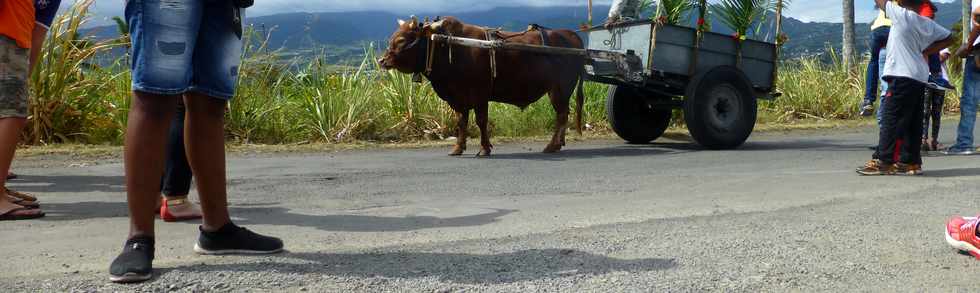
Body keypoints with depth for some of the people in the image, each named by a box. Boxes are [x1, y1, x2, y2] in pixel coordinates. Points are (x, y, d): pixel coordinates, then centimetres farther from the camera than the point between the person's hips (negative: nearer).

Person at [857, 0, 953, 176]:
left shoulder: (902, 15, -8)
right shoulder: (927, 23, 12)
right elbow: (948, 38, 21)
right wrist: (925, 52, 14)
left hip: (902, 76, -8)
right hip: (920, 78, 8)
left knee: (891, 118, -7)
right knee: (912, 122, 9)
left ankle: (884, 161, -8)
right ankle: (910, 161, 12)